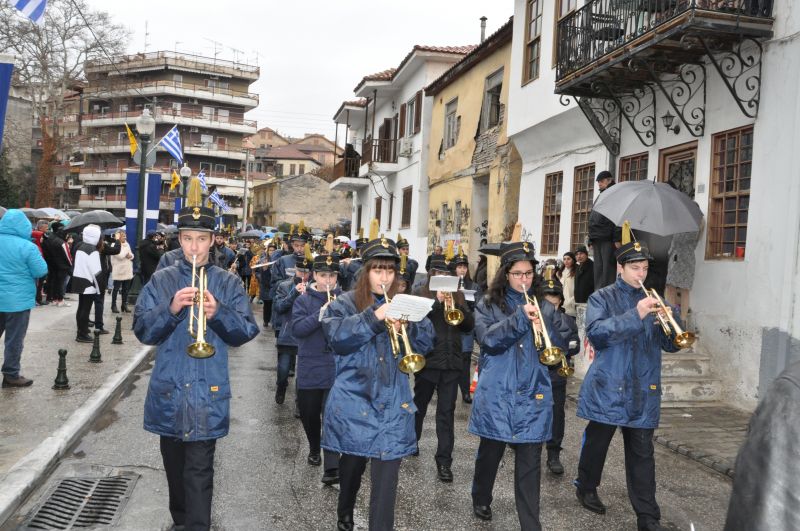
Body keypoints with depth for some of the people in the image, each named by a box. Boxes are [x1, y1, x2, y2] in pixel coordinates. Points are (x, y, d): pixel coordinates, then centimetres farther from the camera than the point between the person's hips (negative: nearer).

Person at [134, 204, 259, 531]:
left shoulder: (228, 283, 0)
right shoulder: (161, 280, 3)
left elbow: (247, 332, -6)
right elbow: (142, 330, -4)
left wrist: (218, 314, -24)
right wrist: (171, 309, -22)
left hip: (207, 391, -2)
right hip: (168, 390, 3)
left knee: (199, 473, -4)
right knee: (174, 467, 19)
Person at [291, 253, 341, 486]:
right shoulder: (303, 300, 1)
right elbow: (297, 329, -11)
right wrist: (319, 315, -24)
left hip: (337, 367, -2)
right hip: (309, 368, 2)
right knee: (308, 413, 15)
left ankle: (332, 467, -7)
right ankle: (314, 448, 42)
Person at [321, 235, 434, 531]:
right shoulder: (345, 304, -1)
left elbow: (427, 342, 0)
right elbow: (336, 338, -18)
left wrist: (406, 327, -19)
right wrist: (373, 317, -27)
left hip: (393, 404, 1)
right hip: (354, 402, -1)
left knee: (386, 477, -4)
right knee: (352, 466, 17)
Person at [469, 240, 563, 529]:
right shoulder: (489, 304, 1)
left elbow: (560, 346, 8)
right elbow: (486, 338, -16)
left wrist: (543, 332, -13)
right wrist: (520, 317, -24)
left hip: (532, 393, 2)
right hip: (497, 392, -1)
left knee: (530, 461, 2)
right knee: (491, 451, 14)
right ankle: (481, 499, 39)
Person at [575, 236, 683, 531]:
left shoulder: (651, 301, 11)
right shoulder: (602, 298, -1)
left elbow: (671, 345, 7)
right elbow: (595, 332, -18)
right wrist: (635, 316, -26)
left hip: (643, 391, 3)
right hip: (608, 387, -3)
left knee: (642, 453, 4)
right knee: (597, 441, 12)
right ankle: (586, 487, 36)